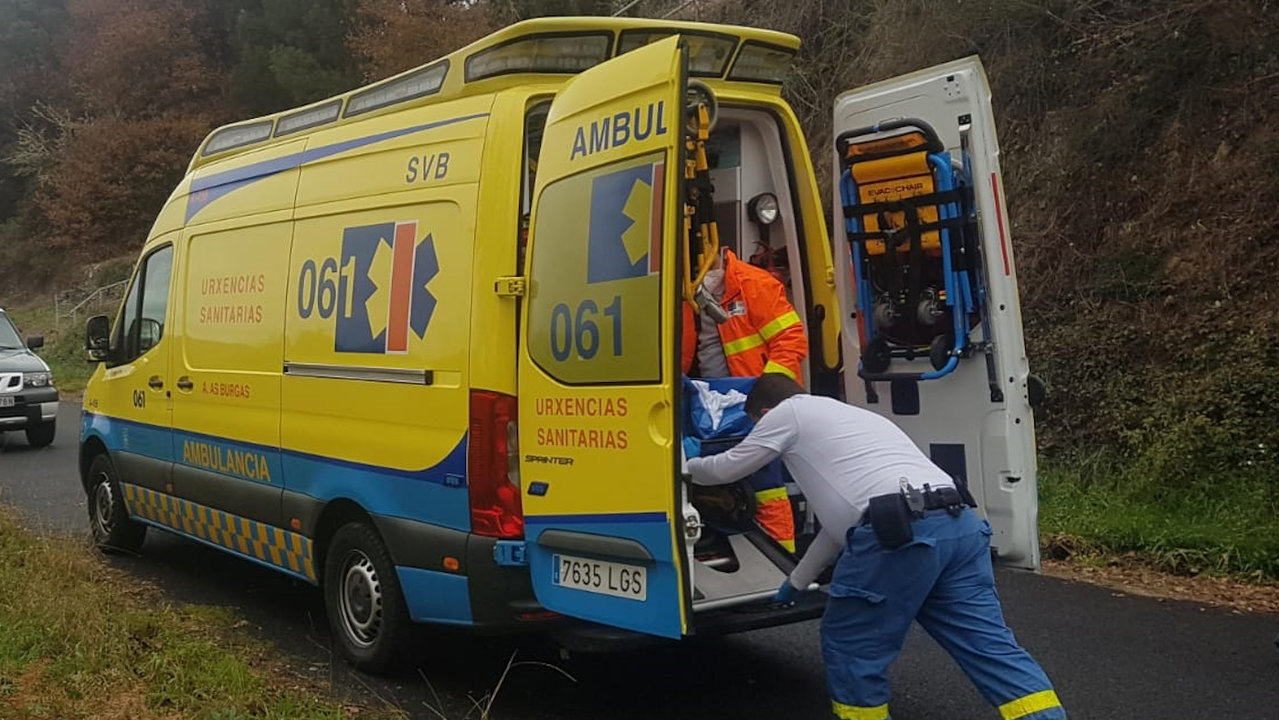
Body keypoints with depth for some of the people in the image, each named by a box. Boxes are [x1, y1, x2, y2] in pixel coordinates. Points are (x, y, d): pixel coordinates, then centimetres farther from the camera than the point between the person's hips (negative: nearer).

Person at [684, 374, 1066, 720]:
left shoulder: (788, 413, 14)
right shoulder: (845, 415, 38)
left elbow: (726, 469, 24)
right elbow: (842, 515, 42)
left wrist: (689, 466, 47)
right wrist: (795, 582, 50)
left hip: (901, 532, -8)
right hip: (960, 524, 8)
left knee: (849, 647, 11)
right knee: (991, 647, 7)